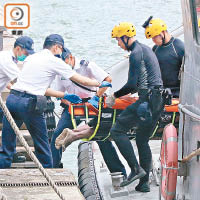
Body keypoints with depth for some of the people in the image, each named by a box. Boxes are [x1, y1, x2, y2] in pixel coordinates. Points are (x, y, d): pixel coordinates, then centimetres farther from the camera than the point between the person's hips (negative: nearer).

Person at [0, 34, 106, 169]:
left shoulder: (30, 58, 22)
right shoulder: (54, 61, 4)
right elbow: (82, 81, 10)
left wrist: (64, 95, 32)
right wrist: (100, 84, 26)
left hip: (12, 98, 5)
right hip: (29, 104, -5)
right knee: (42, 145, 10)